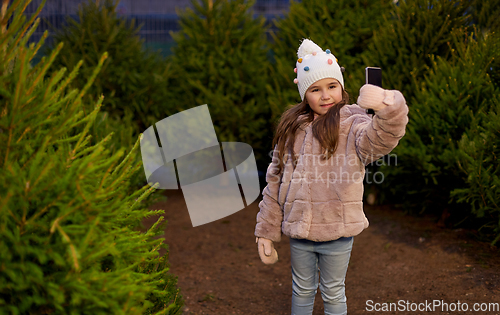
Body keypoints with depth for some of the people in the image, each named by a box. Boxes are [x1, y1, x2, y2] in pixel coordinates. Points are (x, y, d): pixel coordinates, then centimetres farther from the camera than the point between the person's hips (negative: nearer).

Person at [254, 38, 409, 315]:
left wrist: (388, 107, -57)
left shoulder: (352, 124, -11)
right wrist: (266, 232, 7)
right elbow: (275, 182, 7)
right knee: (302, 292, 20)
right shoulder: (292, 129, 3)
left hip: (336, 232, -3)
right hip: (299, 231, 3)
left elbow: (380, 140, -36)